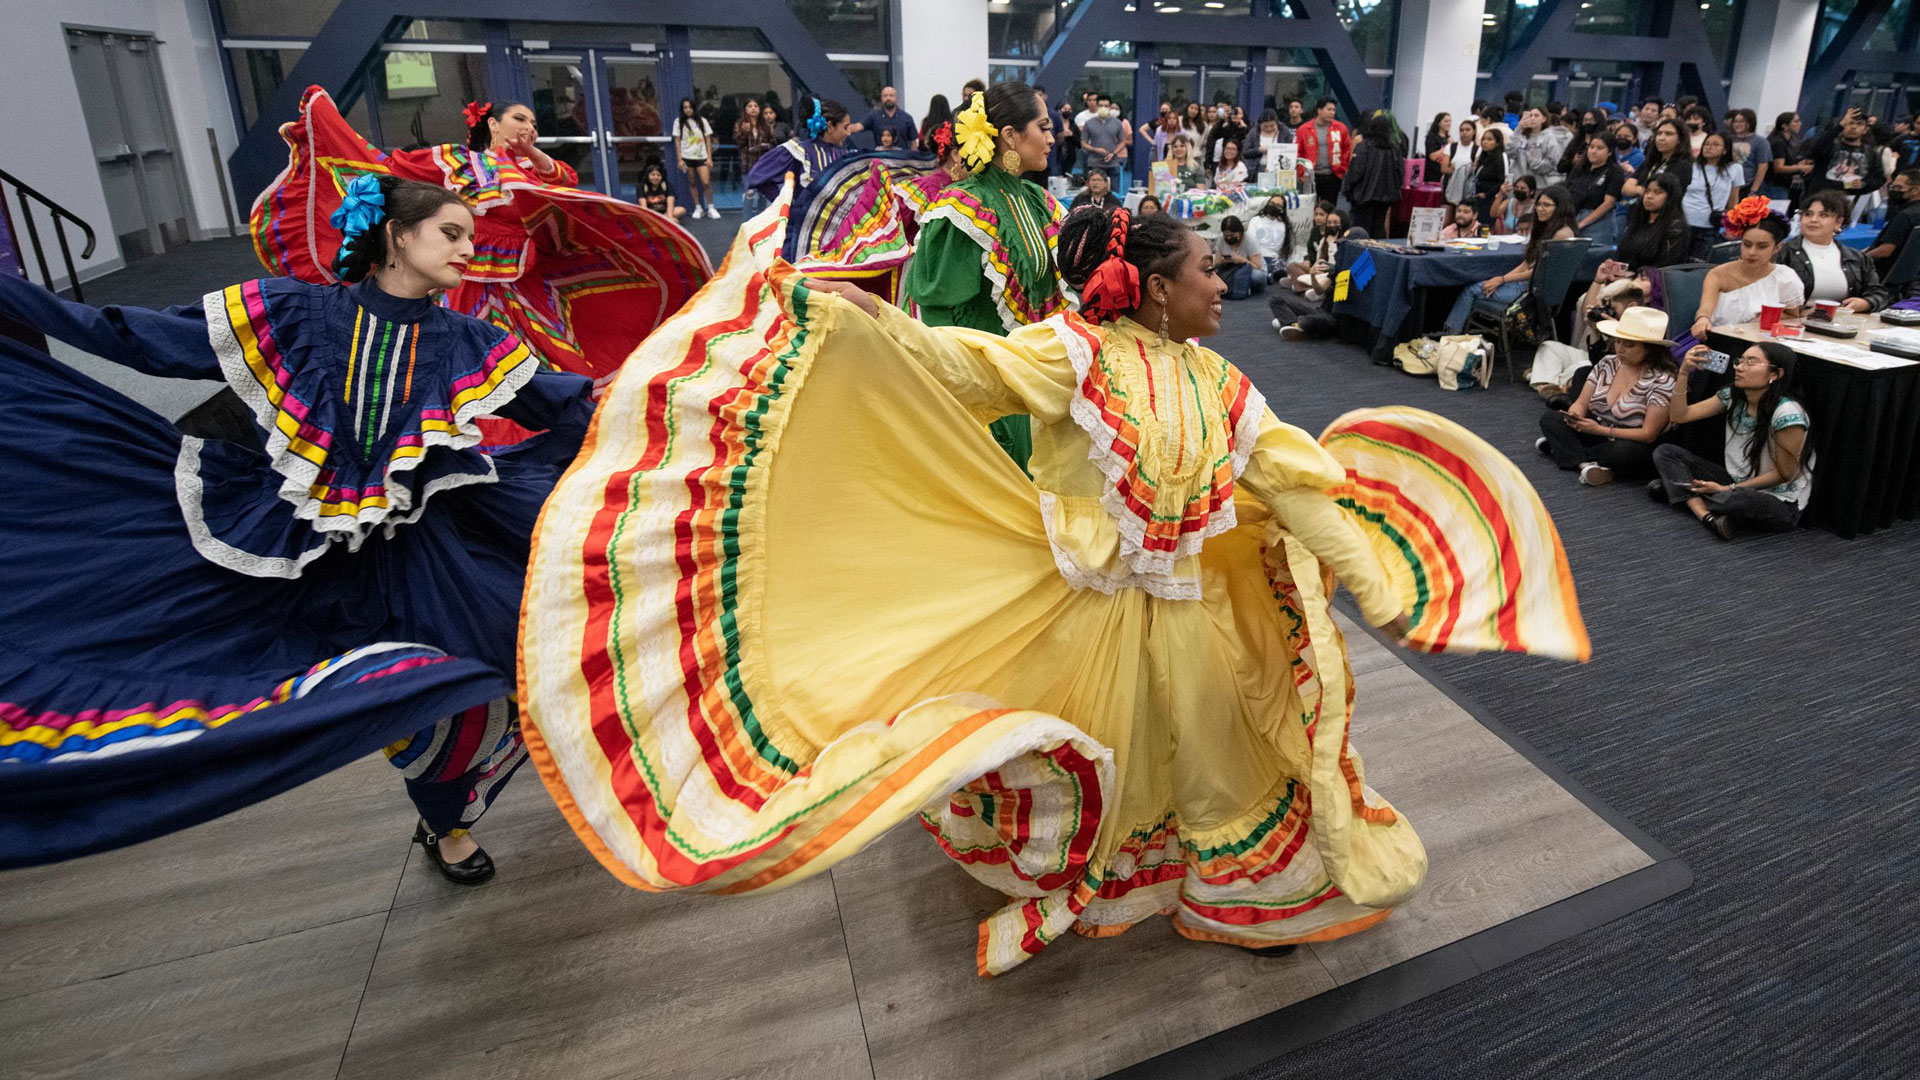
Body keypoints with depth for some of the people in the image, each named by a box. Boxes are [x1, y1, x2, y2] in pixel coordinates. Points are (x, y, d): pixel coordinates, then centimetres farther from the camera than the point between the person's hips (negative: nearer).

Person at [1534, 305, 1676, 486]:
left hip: (1630, 446, -6)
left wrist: (1600, 430, -26)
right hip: (1596, 433, 6)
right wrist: (1575, 416, -22)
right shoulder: (1607, 363, 2)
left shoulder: (1662, 381, -16)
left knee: (1625, 453, -40)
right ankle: (1585, 464, -29)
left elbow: (1648, 434, -19)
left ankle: (1562, 446, -17)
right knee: (1549, 418, -10)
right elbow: (1581, 404, 3)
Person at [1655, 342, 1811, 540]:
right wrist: (1684, 372, -12)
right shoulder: (1732, 397, -2)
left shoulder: (1786, 413, -23)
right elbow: (1679, 416, -1)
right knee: (1666, 453, -6)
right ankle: (1707, 516, -23)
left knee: (1739, 500, -42)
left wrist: (1728, 489, -18)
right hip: (1736, 483, 7)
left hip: (1780, 505, -7)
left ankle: (1680, 492, -10)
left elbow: (1784, 474, -16)